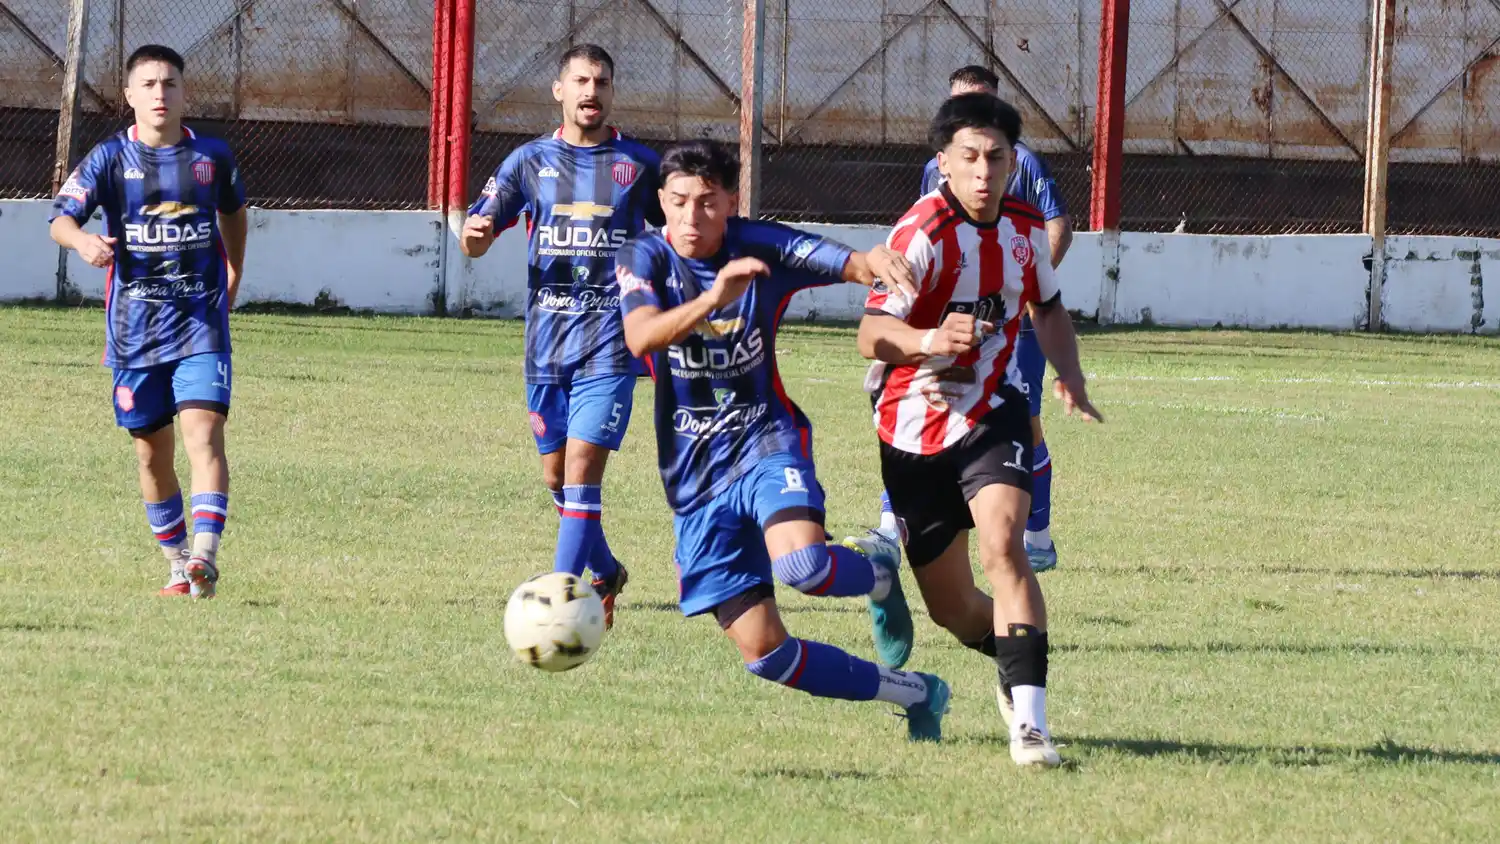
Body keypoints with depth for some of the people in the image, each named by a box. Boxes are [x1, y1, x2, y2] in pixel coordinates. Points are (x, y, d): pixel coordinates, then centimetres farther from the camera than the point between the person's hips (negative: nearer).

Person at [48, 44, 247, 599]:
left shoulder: (212, 156, 5)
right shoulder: (110, 158, 0)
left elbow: (234, 213, 24)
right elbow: (61, 217, -11)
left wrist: (233, 280, 19)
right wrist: (82, 241, -33)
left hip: (201, 324, -1)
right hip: (134, 328, 1)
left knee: (203, 432, -19)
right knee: (152, 451, 8)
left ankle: (206, 553, -30)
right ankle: (176, 563, 23)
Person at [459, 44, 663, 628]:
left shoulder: (640, 165, 5)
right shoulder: (531, 161, 7)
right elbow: (475, 239, 6)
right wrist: (474, 234, -18)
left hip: (609, 341, -3)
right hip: (546, 340, 3)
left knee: (582, 466, -15)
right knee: (556, 477, 10)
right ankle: (606, 573, 33)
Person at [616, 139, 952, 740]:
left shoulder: (761, 247, -6)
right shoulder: (645, 259, -7)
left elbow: (849, 264, -16)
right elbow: (640, 336, -26)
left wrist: (873, 261, -41)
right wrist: (713, 297, -44)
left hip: (765, 443, -2)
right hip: (694, 480, 2)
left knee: (801, 563, -35)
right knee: (764, 654, -3)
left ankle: (878, 573, 3)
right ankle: (915, 695, 18)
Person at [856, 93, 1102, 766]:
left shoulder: (1025, 229, -1)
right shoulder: (923, 233, -19)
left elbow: (1047, 307, 19)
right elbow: (871, 335, -28)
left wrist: (1070, 380, 2)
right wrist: (928, 340, -49)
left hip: (991, 415, 2)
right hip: (913, 429, -2)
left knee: (1002, 546, -26)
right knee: (952, 607, 8)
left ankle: (1029, 720, -29)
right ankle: (1014, 661, 41)